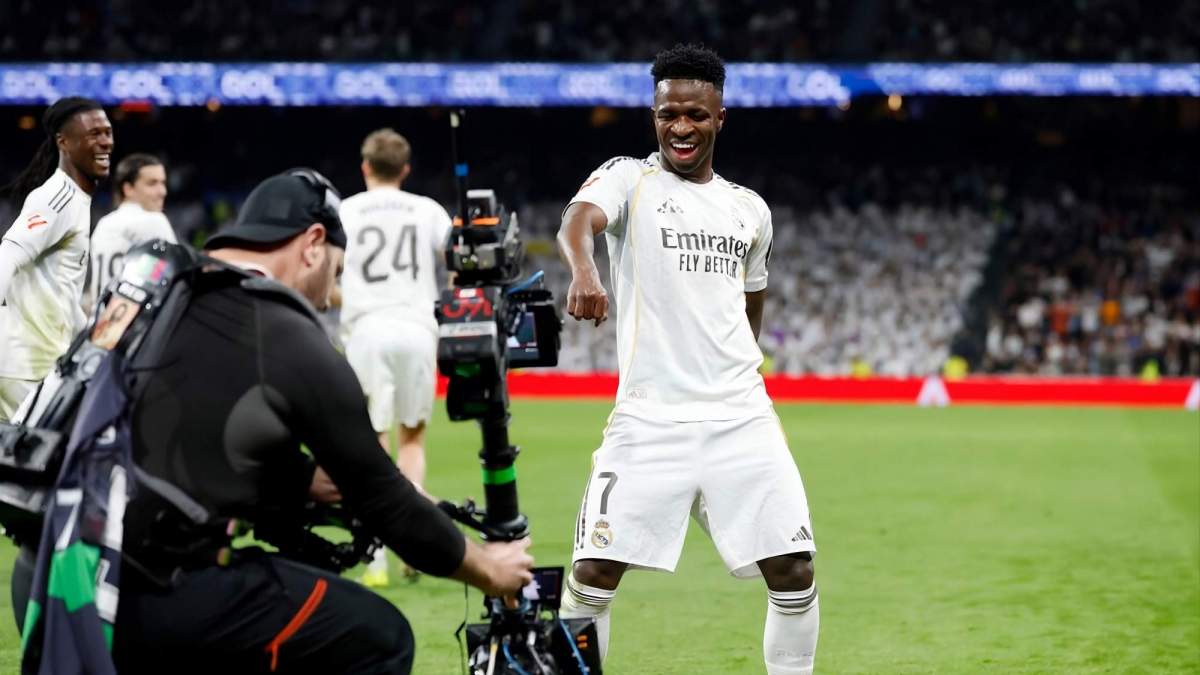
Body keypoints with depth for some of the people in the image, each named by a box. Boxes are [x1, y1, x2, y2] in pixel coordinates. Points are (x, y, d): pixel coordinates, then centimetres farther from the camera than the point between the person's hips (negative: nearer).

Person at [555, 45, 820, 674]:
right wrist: (583, 270, -42)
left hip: (741, 418, 3)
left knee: (794, 571, -3)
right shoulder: (627, 178, 3)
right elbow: (577, 219, -20)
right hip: (648, 418, -3)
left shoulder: (750, 209, 16)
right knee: (594, 572, -10)